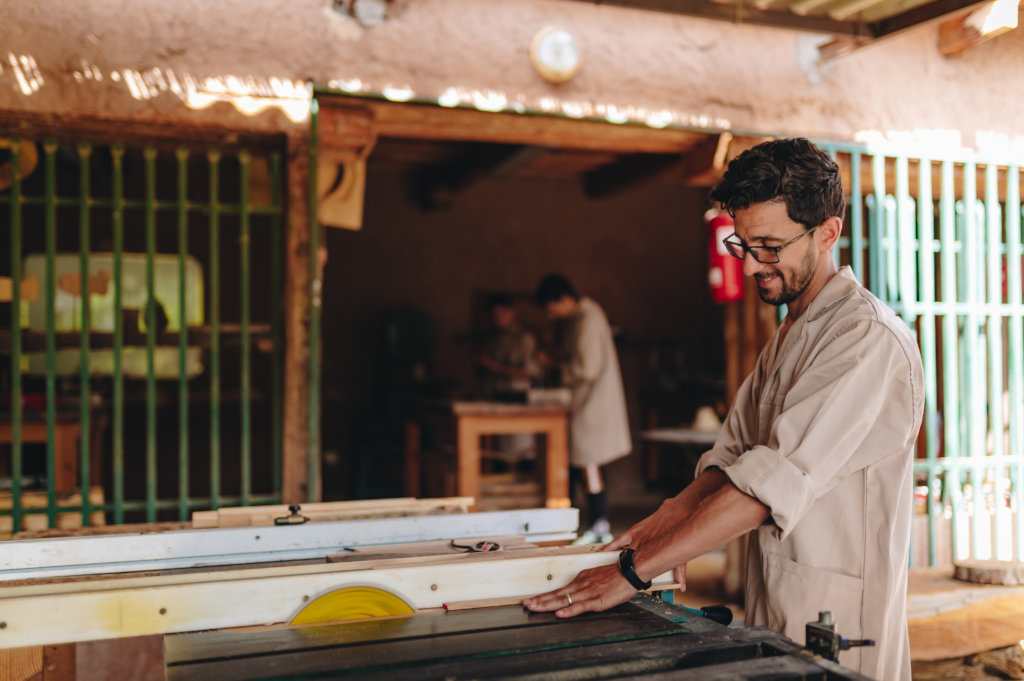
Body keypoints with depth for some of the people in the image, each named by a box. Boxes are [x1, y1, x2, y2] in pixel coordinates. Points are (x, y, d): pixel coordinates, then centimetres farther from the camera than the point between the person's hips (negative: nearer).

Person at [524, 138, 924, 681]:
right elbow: (733, 453, 9)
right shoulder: (788, 336, 13)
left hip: (834, 634, -7)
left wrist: (634, 570, -26)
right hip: (771, 615, 8)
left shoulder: (870, 339, -18)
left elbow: (776, 480, -26)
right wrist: (674, 515, -11)